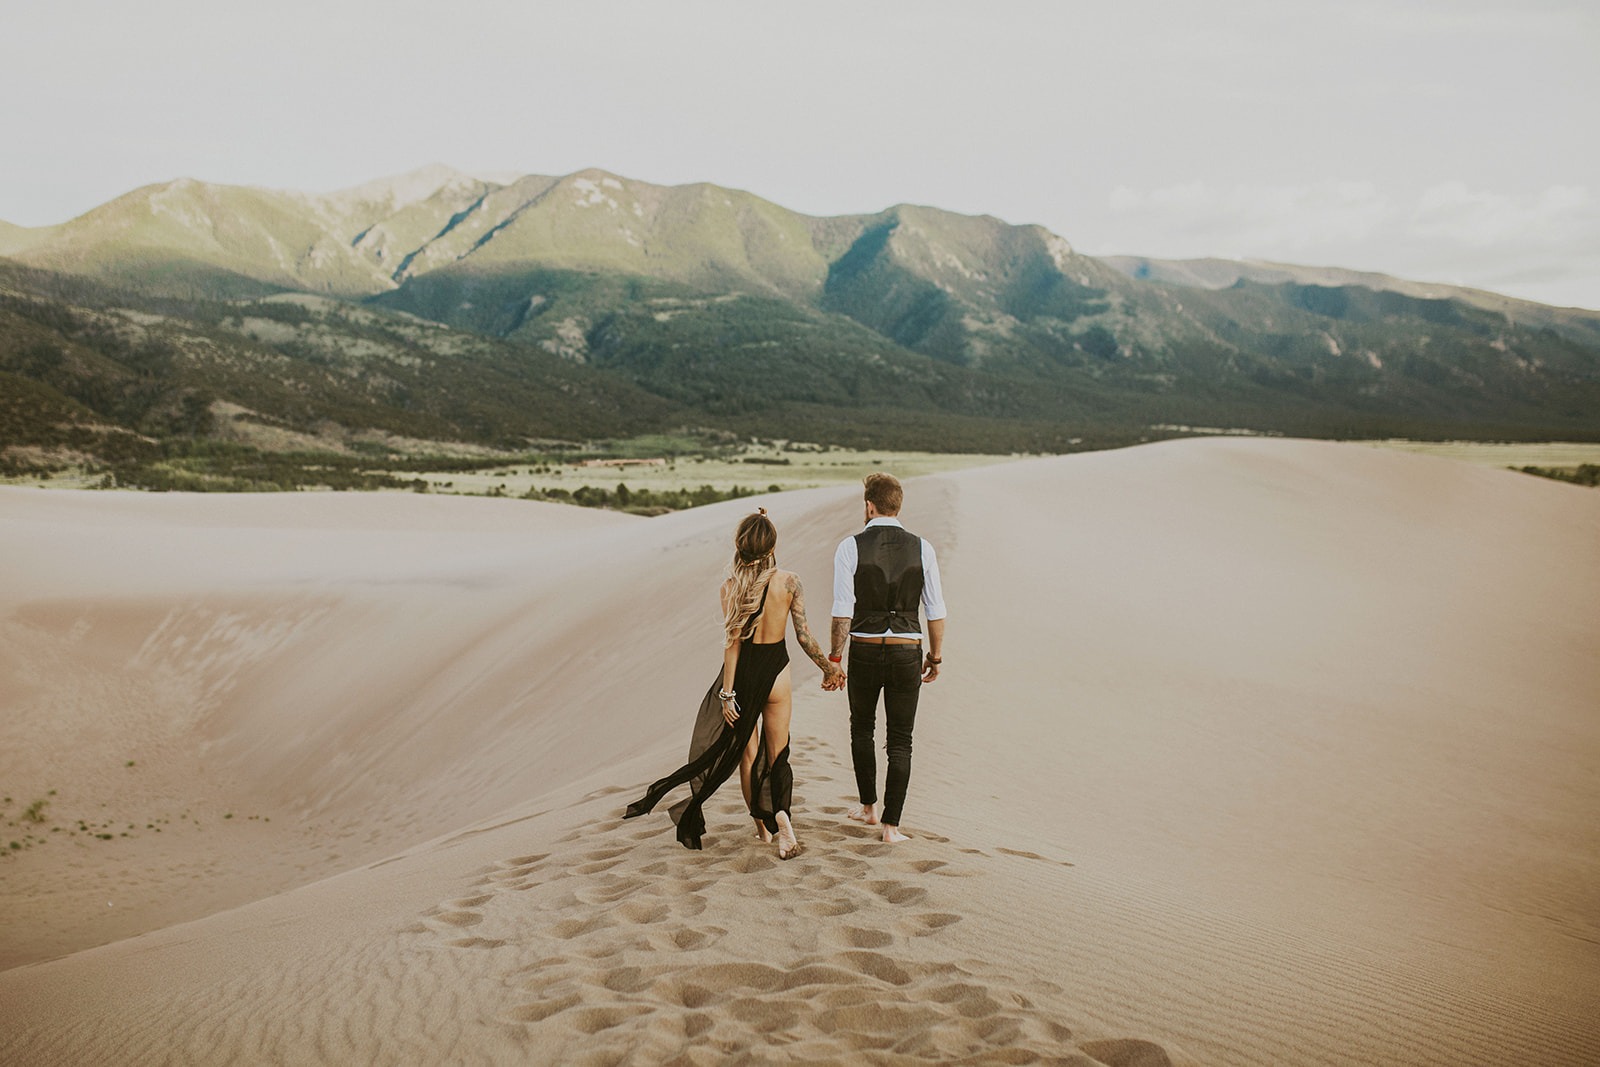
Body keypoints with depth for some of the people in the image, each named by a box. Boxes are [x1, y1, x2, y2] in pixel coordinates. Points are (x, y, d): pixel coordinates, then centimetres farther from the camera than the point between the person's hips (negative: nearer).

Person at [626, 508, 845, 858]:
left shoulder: (731, 587, -11)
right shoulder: (789, 582, -10)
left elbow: (732, 642, -12)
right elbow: (804, 635, -6)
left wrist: (728, 693, -9)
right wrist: (828, 667, 9)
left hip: (743, 673, 0)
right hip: (776, 672, 0)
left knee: (746, 753, 16)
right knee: (777, 754, 11)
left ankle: (761, 823, 23)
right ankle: (780, 812, -14)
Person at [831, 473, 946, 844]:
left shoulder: (850, 548, -8)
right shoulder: (921, 548, -2)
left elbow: (843, 611, -10)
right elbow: (936, 611, 0)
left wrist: (834, 656, -1)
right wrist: (936, 655, 11)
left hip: (865, 650, -1)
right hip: (907, 652, 1)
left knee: (862, 729, 22)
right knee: (900, 740, 8)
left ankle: (868, 807, 33)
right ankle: (891, 825, 6)